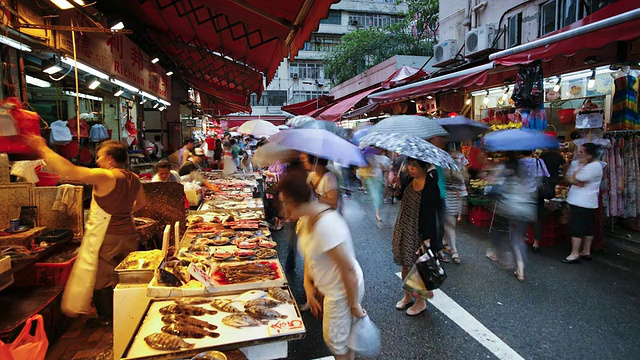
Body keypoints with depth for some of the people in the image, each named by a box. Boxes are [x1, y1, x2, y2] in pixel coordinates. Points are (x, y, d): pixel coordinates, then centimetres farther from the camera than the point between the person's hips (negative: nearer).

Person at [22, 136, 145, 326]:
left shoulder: (105, 177, -20)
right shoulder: (134, 178, 3)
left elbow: (69, 171, -28)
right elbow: (141, 203, 17)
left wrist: (43, 149, -19)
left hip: (106, 237, -7)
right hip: (128, 235, 7)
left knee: (102, 278, 11)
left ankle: (106, 317, 24)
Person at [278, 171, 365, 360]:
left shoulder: (326, 226, -34)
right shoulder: (306, 218, -6)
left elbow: (349, 270, -28)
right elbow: (309, 254, 6)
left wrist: (354, 305, -17)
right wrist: (308, 285, -3)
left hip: (343, 291, -8)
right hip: (327, 286, 8)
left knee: (335, 341, 14)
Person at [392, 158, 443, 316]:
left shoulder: (430, 187, -23)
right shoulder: (410, 180, -2)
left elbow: (430, 215, -23)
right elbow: (401, 196, 14)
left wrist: (427, 239, -24)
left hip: (419, 234, -7)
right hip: (405, 230, 7)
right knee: (405, 264, 20)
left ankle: (421, 302, 33)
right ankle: (407, 295, 42)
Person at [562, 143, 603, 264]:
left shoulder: (594, 166, -18)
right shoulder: (577, 162, 10)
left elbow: (575, 179, -17)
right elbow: (568, 178, 9)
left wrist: (580, 167, -9)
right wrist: (576, 181, -7)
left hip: (582, 202, -9)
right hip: (583, 201, 9)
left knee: (576, 227, -6)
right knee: (587, 227, 15)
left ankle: (575, 254, -1)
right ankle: (586, 252, 24)